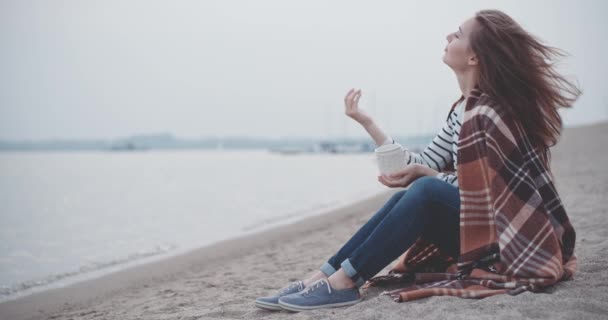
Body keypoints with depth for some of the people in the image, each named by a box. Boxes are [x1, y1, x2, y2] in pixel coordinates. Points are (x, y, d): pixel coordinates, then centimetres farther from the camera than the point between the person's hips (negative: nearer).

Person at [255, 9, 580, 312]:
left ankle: (344, 281, -23)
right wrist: (367, 122, 5)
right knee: (406, 198, -11)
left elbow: (488, 190, -17)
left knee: (426, 192, -27)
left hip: (513, 238, -8)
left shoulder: (491, 113, -20)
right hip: (481, 227, 8)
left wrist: (425, 174, -21)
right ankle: (323, 276, -15)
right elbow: (423, 165, 6)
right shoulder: (463, 109, 7)